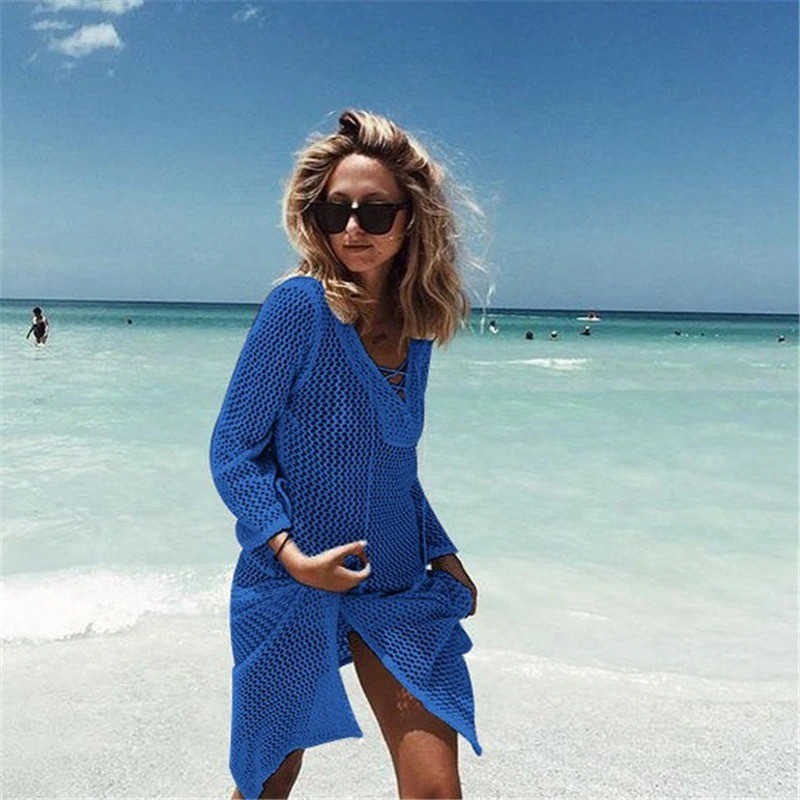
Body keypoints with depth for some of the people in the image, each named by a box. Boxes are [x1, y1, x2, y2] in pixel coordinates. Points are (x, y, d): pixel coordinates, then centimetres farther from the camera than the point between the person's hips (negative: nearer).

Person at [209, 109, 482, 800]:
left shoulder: (414, 330, 2)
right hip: (290, 588, -4)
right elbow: (234, 451, -13)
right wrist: (291, 553, -23)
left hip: (399, 588, 4)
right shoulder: (298, 307, -15)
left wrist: (442, 554, 9)